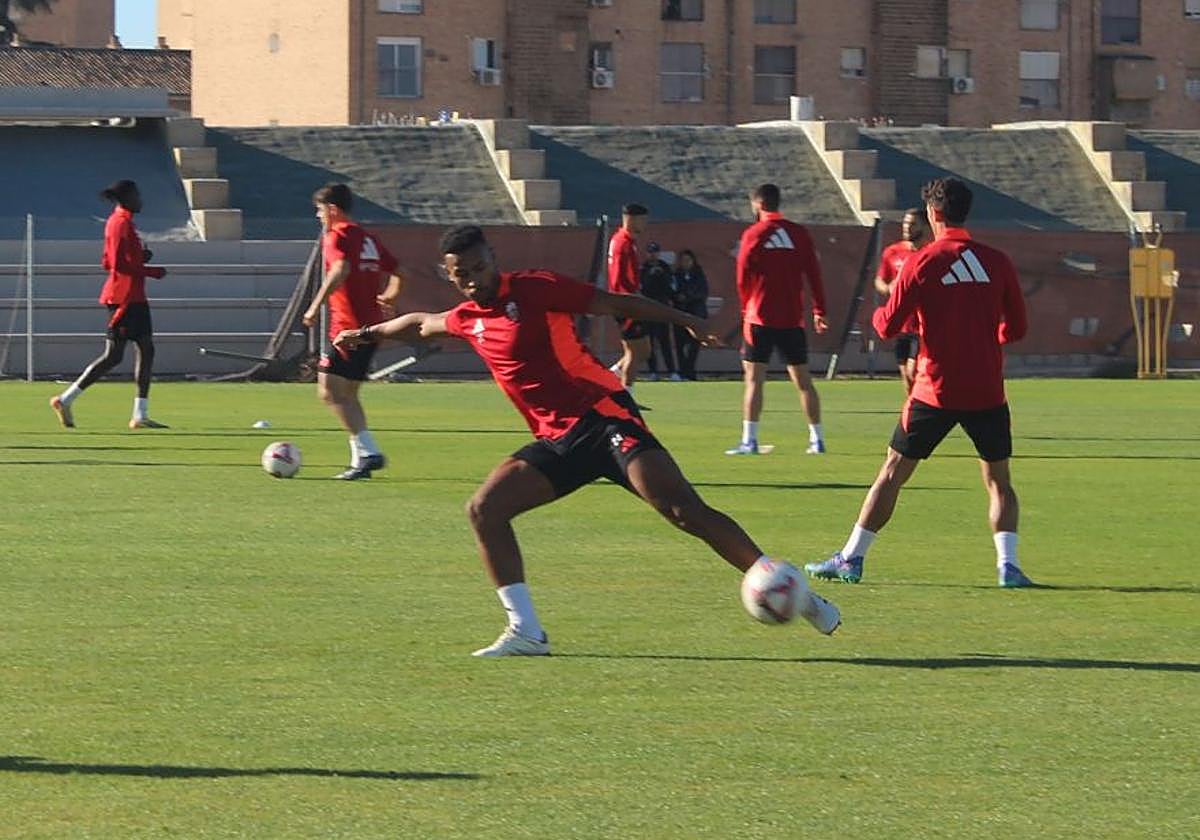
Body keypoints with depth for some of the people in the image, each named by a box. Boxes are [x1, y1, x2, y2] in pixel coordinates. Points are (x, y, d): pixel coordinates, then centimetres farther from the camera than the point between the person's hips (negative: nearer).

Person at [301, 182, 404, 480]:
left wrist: (316, 306, -25)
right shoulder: (368, 238, 18)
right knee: (347, 393, 16)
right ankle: (360, 458, 13)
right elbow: (396, 271, 22)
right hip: (371, 326, 9)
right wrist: (389, 295, 39)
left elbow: (341, 269, -26)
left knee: (330, 391, -9)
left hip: (348, 326, -9)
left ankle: (368, 452, -18)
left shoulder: (337, 236, -7)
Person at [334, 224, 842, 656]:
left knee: (686, 510, -19)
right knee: (485, 509, -8)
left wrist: (681, 319, -14)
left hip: (602, 418, -7)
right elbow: (420, 322, 37)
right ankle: (526, 632, -5)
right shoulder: (466, 320, 14)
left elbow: (615, 304, -5)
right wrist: (367, 334, 49)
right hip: (556, 442, 7)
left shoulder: (534, 288, -5)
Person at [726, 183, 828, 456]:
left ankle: (749, 441, -8)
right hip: (793, 319, 3)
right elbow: (813, 274, 4)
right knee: (803, 380, 9)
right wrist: (819, 311, 11)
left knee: (754, 379, -2)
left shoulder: (753, 235, -4)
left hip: (761, 318, -3)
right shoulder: (799, 234, 4)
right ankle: (817, 439, 10)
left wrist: (747, 308, 15)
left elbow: (743, 279, -1)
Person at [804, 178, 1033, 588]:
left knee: (892, 473, 9)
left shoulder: (923, 262, -6)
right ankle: (1008, 565, -5)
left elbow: (887, 326, -5)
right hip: (987, 392, 2)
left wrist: (879, 312, 18)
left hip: (936, 390, -2)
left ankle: (851, 559, 11)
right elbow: (1016, 327, 7)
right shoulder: (997, 262, 2)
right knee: (998, 481, 11)